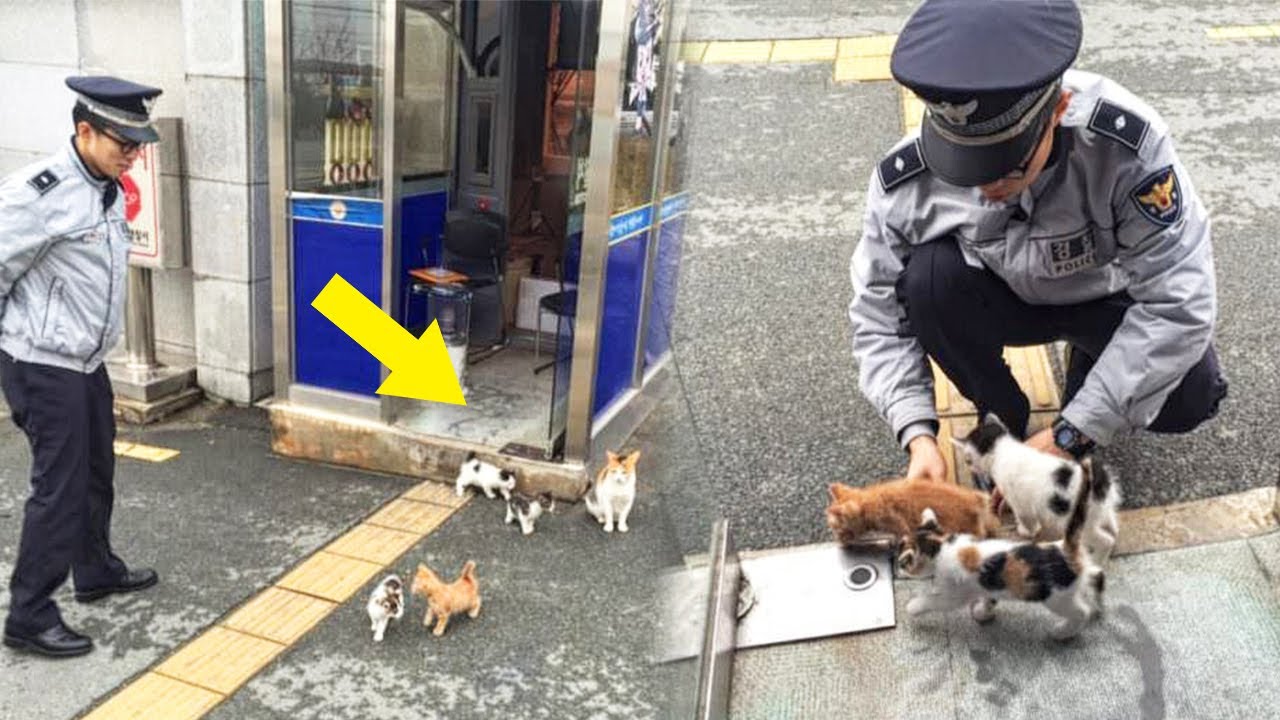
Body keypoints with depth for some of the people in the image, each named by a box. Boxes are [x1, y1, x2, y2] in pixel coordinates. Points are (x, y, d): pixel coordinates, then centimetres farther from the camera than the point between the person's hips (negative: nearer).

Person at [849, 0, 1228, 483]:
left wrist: (1068, 435, -35)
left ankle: (1093, 361, 10)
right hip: (1004, 300, 1)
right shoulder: (906, 180, -28)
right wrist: (917, 433, -33)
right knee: (928, 277, -31)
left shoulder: (1125, 141, -34)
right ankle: (1002, 421, -5)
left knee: (1187, 399, -26)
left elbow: (1177, 302, -32)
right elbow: (880, 317, -19)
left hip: (1109, 296, -1)